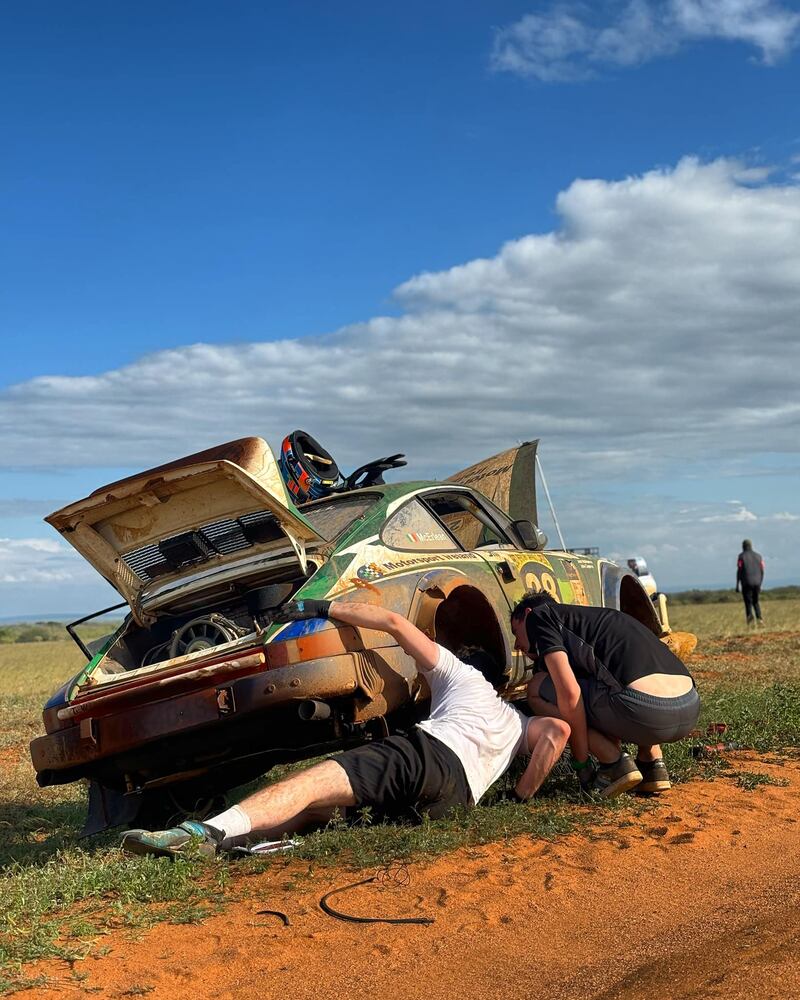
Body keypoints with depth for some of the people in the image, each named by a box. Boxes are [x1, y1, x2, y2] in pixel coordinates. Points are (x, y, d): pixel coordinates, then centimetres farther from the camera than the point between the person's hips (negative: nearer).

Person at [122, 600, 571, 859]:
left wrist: (323, 608, 21)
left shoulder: (459, 672, 29)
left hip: (428, 751, -4)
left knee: (309, 786, -16)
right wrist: (522, 796, 16)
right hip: (458, 795, 4)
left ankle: (209, 832, -40)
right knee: (318, 808, 0)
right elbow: (558, 731, 15)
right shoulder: (519, 722, 40)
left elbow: (393, 621, 18)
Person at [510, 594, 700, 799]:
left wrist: (581, 762, 6)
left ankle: (614, 764, 2)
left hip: (645, 711, -8)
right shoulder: (594, 616, 34)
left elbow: (569, 693, -3)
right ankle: (653, 764, 20)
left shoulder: (539, 615, 11)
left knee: (538, 689, 9)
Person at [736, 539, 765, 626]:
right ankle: (759, 618, -2)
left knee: (748, 603, 3)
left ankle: (750, 617, -22)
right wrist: (760, 585, 14)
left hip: (746, 583, -3)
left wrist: (737, 585, -3)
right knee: (756, 602, 18)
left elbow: (739, 571, -7)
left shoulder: (741, 556, -2)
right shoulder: (758, 556, 10)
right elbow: (762, 571, 7)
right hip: (757, 583, 3)